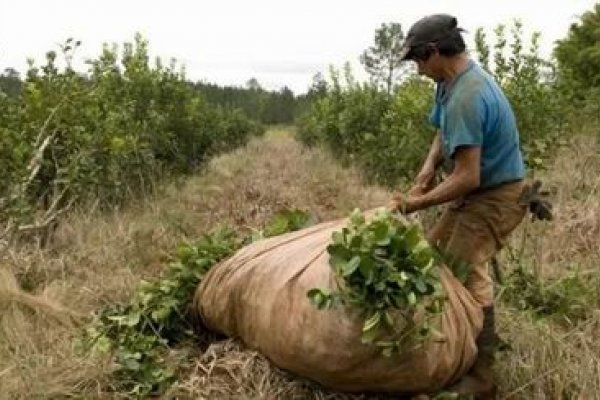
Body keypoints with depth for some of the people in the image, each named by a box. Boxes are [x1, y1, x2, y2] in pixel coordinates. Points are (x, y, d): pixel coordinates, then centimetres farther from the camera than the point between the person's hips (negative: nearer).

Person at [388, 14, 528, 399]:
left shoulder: (465, 98, -29)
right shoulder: (454, 80, 3)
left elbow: (467, 178, -30)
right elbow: (444, 133, 14)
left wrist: (417, 203, -19)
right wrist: (429, 167, -5)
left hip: (496, 195, -10)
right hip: (478, 191, 10)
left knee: (466, 270, -17)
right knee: (434, 252, 15)